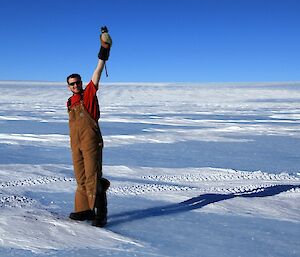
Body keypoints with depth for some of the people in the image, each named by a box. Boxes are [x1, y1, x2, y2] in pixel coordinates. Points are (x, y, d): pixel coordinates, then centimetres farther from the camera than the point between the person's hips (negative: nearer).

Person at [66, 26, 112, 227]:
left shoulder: (89, 93, 1)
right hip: (76, 143, 6)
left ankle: (100, 213, -8)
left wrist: (103, 54, -19)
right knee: (81, 178, 9)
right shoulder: (70, 102, 17)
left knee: (93, 175, -10)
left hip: (91, 141, -6)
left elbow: (97, 74, -10)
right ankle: (84, 209, 16)